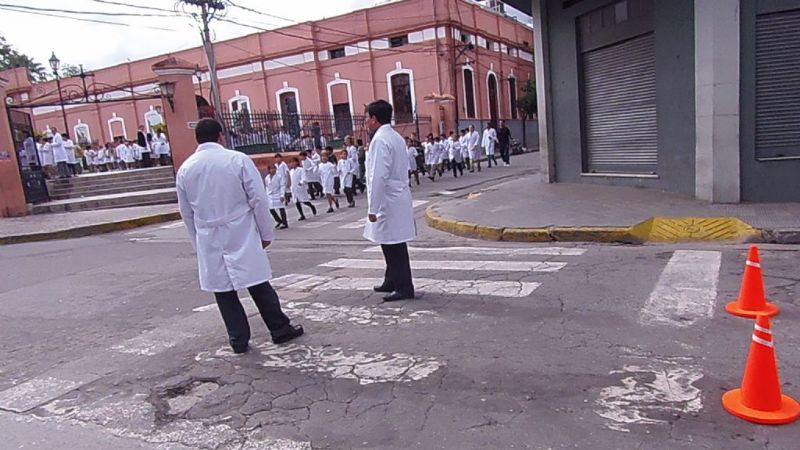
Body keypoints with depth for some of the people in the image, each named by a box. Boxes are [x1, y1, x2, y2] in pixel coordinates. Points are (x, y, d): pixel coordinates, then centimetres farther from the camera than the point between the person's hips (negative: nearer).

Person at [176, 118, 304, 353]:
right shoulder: (238, 159, -7)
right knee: (258, 284, 7)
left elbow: (186, 212, 9)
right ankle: (280, 328, 17)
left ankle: (238, 339, 17)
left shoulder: (185, 169, 3)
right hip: (241, 235, -2)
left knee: (223, 290, 11)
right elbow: (258, 199, -8)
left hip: (209, 241, 3)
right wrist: (266, 233, 1)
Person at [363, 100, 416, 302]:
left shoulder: (380, 140, -16)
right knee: (392, 245, 18)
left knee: (393, 245, -2)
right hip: (398, 199, 10)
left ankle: (404, 288, 6)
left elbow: (378, 177, -22)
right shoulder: (395, 137, 15)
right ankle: (392, 282, 29)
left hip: (388, 202, -10)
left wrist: (373, 208, -18)